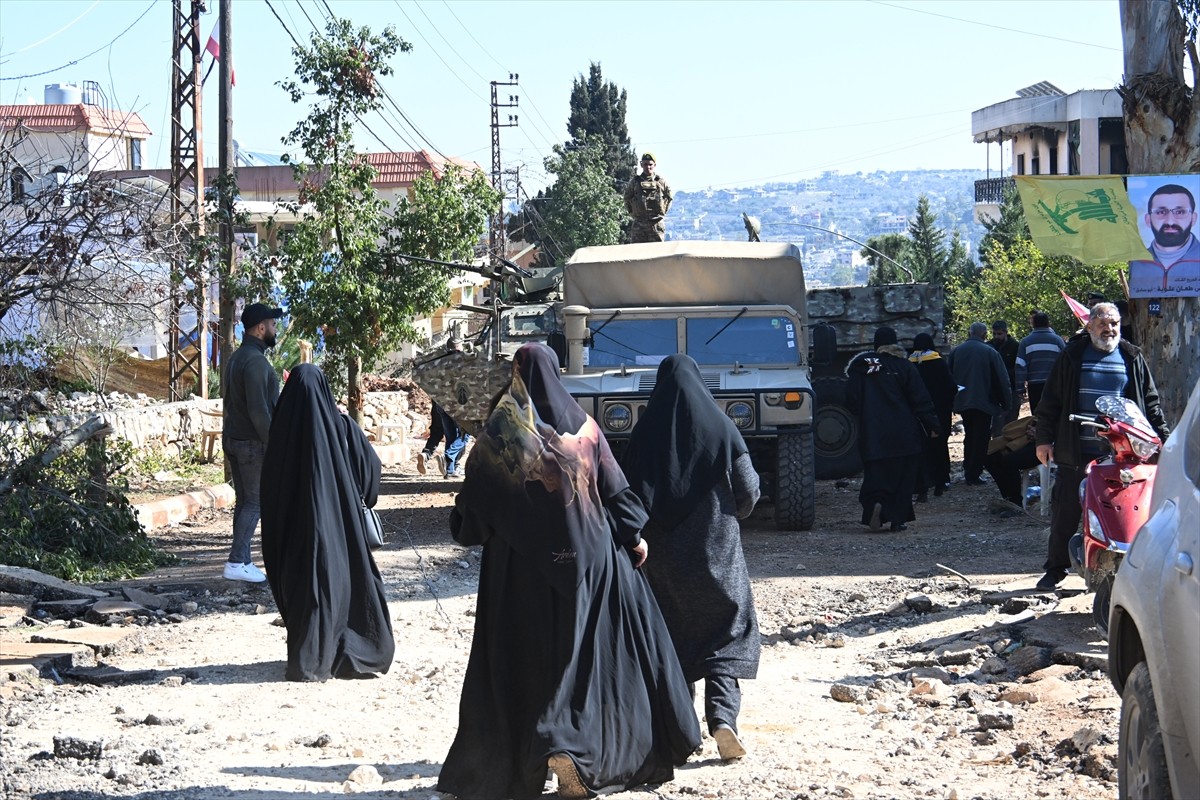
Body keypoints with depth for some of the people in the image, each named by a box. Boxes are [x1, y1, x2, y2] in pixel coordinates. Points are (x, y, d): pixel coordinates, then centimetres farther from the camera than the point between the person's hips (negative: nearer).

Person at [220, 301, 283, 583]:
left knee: (243, 501, 11)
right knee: (255, 503, -5)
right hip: (253, 443, -9)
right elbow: (258, 410, -23)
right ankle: (237, 563, -8)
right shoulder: (255, 361, -18)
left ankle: (243, 561, 12)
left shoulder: (235, 358, 13)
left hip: (233, 440, 9)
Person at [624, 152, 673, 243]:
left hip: (656, 222, 0)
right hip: (639, 223, 0)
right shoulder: (635, 181, 6)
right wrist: (632, 213, 9)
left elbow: (669, 198, 15)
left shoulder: (661, 181, 6)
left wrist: (663, 211, 7)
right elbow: (627, 198, 16)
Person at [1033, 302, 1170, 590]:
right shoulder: (1073, 356, 6)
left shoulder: (1132, 358, 11)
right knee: (1064, 513, 2)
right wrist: (1044, 439, 2)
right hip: (1077, 452, -1)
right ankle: (1055, 568, 13)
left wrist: (1164, 437, 7)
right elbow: (1050, 400, 8)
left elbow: (1150, 402, 15)